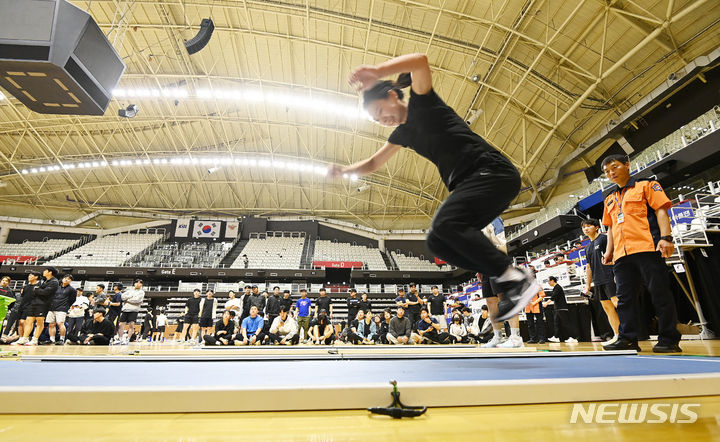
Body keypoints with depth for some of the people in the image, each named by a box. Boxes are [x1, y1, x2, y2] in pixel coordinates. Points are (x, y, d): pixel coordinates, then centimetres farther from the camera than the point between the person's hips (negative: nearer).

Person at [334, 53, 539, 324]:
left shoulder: (422, 103, -1)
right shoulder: (403, 132, 20)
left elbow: (420, 61, -21)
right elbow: (373, 164, 24)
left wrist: (376, 72, -31)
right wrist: (344, 171, 8)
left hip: (493, 173, -9)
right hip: (468, 185, 9)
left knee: (445, 222, -28)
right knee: (437, 242, -2)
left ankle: (515, 279, -17)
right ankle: (508, 281, 1)